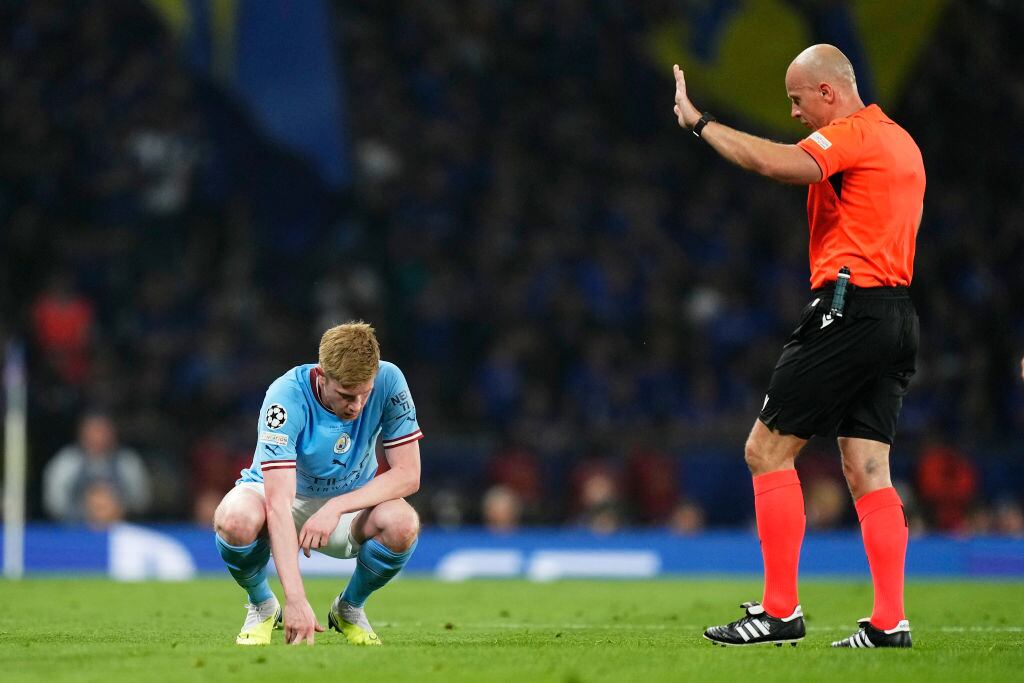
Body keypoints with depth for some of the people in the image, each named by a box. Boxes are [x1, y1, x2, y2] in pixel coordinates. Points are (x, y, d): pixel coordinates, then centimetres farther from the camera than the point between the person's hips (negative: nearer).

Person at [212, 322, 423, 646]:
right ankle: (261, 606, -2)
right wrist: (296, 599, -48)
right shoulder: (288, 395, -31)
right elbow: (279, 504, -39)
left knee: (403, 523, -32)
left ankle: (350, 608, 0)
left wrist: (336, 507, -32)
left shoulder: (388, 382, -22)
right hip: (287, 497, -2)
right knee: (235, 519, -37)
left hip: (351, 501, 2)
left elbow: (408, 475, -18)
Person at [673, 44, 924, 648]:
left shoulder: (852, 134, -10)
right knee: (868, 472, 7)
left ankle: (780, 611, -5)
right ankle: (890, 621, 0)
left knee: (768, 449, -4)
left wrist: (699, 122, -16)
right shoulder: (900, 140, 19)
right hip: (898, 319, 9)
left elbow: (771, 163, -25)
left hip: (849, 307, -9)